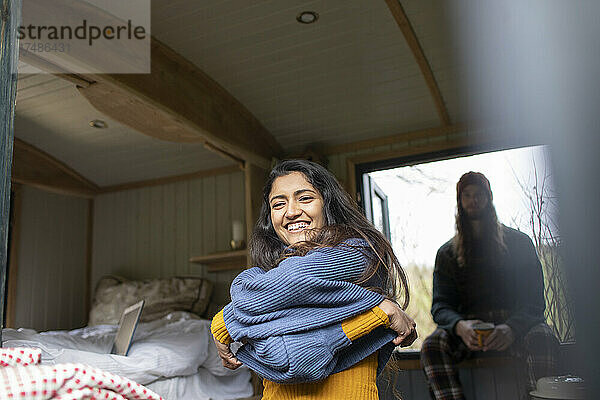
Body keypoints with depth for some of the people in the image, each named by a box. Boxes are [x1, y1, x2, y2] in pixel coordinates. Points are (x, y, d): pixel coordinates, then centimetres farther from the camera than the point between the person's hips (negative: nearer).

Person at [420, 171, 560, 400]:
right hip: (469, 327, 1)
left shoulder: (519, 242, 12)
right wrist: (460, 326, -21)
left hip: (515, 324, -1)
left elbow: (534, 300, 2)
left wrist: (512, 327, -21)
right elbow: (440, 305, 5)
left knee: (541, 338, -34)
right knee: (432, 345, -29)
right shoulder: (447, 253, 15)